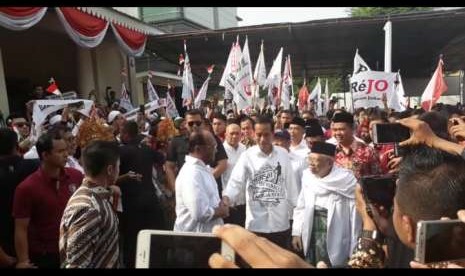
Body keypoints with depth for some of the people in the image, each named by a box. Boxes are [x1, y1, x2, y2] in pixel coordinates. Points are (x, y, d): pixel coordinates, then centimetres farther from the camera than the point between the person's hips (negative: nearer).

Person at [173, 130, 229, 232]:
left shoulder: (203, 168, 7)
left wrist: (220, 207, -2)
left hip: (206, 232, 9)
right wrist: (222, 211, -14)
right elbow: (200, 213, -31)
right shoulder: (192, 173, -25)